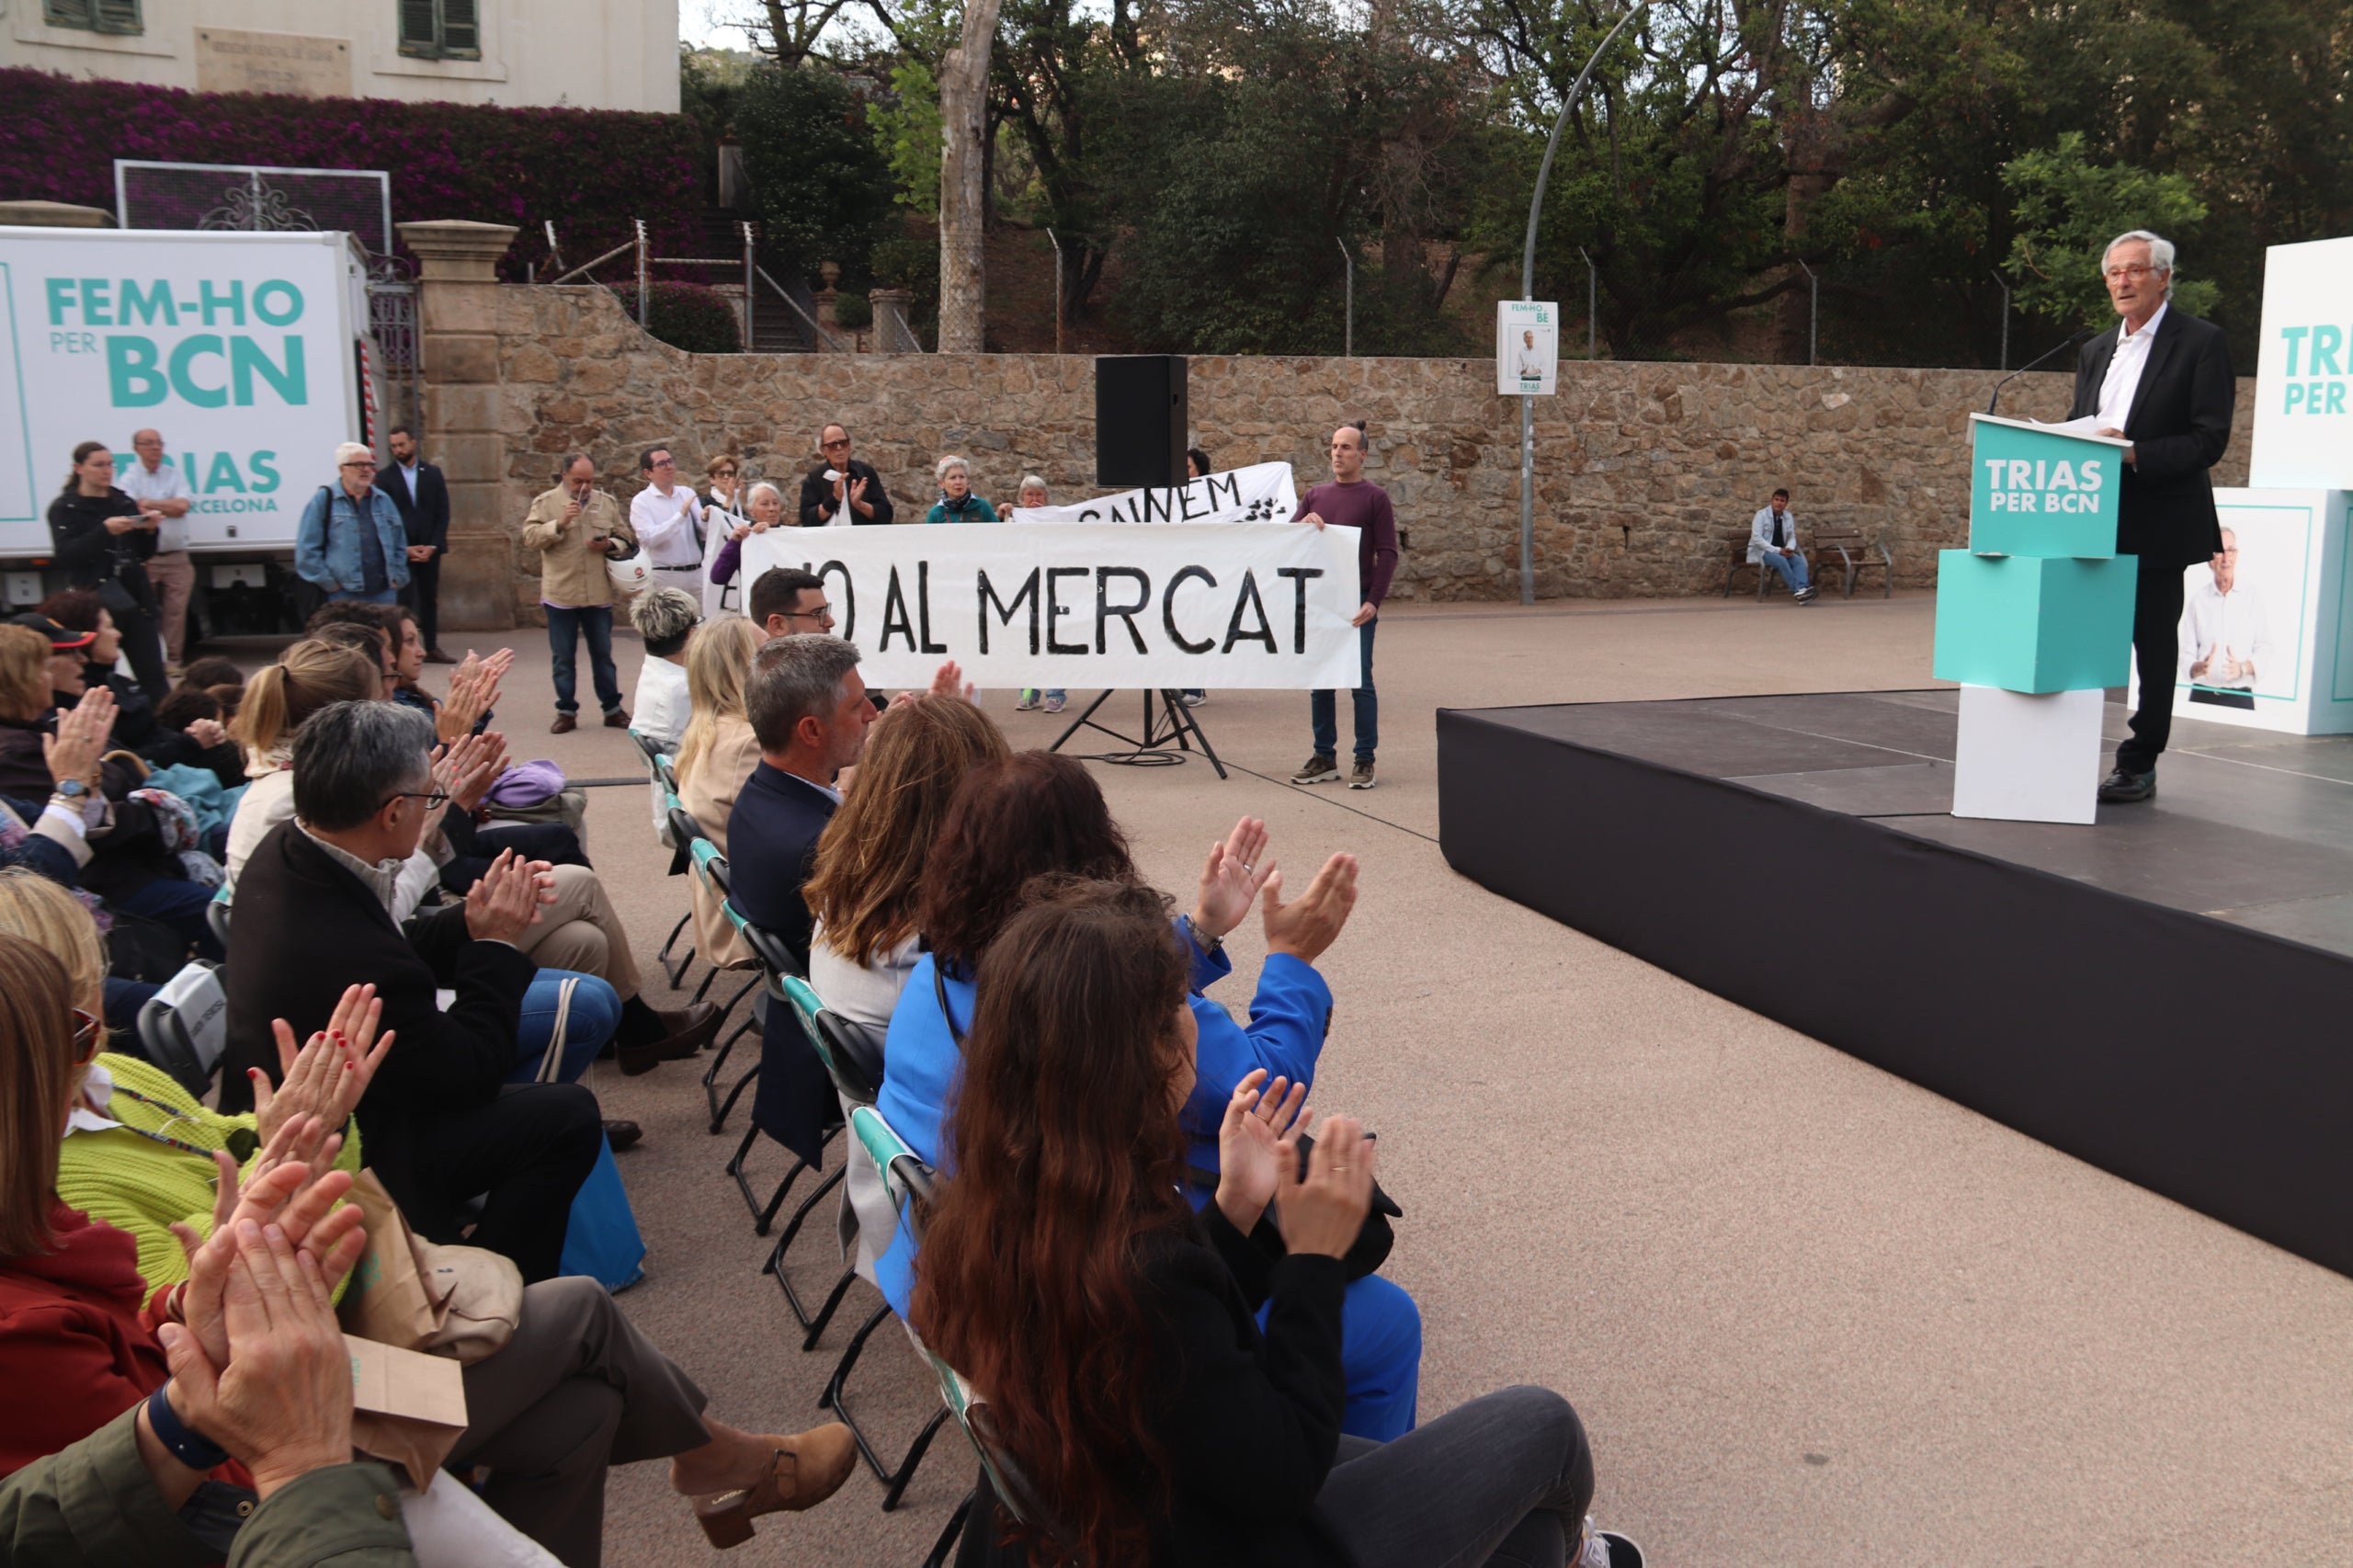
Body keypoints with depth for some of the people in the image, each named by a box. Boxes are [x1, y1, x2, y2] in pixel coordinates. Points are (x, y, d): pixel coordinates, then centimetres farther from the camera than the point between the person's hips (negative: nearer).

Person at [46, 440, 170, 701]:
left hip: (135, 595, 4)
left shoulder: (124, 502, 13)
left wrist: (149, 530, -4)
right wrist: (104, 531, -22)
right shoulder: (64, 508, 0)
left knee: (153, 674, 1)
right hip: (96, 599, -4)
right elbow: (66, 556, -13)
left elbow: (144, 553, 16)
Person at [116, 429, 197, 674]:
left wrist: (148, 503, -5)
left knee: (176, 610, 0)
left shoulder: (174, 474, 11)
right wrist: (167, 508, -17)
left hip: (176, 557, 2)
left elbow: (182, 506, -4)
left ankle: (172, 661, 9)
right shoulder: (130, 478, 3)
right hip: (143, 557, -2)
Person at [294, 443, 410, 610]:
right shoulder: (323, 501, -1)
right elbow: (307, 550, -5)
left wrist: (397, 578, 9)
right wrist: (329, 583, -8)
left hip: (383, 594, 5)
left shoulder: (383, 500, 15)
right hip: (344, 597, -5)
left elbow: (399, 545, 19)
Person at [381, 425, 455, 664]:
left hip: (429, 548, 2)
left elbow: (443, 513, 5)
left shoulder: (433, 474, 9)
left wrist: (432, 546, -5)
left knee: (430, 599, 7)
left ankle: (432, 648, 12)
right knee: (403, 601, -5)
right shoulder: (385, 477, 1)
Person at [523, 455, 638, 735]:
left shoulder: (606, 502, 9)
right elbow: (530, 538, -9)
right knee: (563, 656, 5)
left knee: (603, 654, 10)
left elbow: (626, 539, 14)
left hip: (599, 593, 2)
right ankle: (566, 712, 13)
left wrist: (609, 545, -7)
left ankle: (612, 709, 18)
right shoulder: (546, 502, 0)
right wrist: (560, 523, -20)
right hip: (560, 593, -2)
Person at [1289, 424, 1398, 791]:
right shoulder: (1315, 496, 13)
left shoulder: (1375, 498, 0)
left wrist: (1374, 601, -14)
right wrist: (1304, 523, -12)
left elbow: (1387, 554, -4)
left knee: (1360, 682, -3)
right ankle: (1324, 758, 14)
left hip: (1357, 603, -5)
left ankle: (1365, 761, 3)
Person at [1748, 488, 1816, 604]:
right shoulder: (1761, 515, -8)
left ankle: (1802, 589, -46)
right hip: (1762, 551, -5)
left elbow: (1792, 537, 15)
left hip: (1781, 551, 5)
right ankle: (1797, 590, -36)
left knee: (1798, 560, -25)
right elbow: (1756, 539, -17)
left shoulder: (1788, 517, 9)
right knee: (1781, 560, -35)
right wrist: (1777, 550, -24)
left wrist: (1789, 549, -11)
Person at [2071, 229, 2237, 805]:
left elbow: (2210, 440, -12)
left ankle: (2139, 767, 10)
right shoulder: (2094, 351, 15)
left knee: (2154, 647, 3)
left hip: (2158, 527, -6)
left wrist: (2134, 454, -23)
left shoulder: (2202, 342, -4)